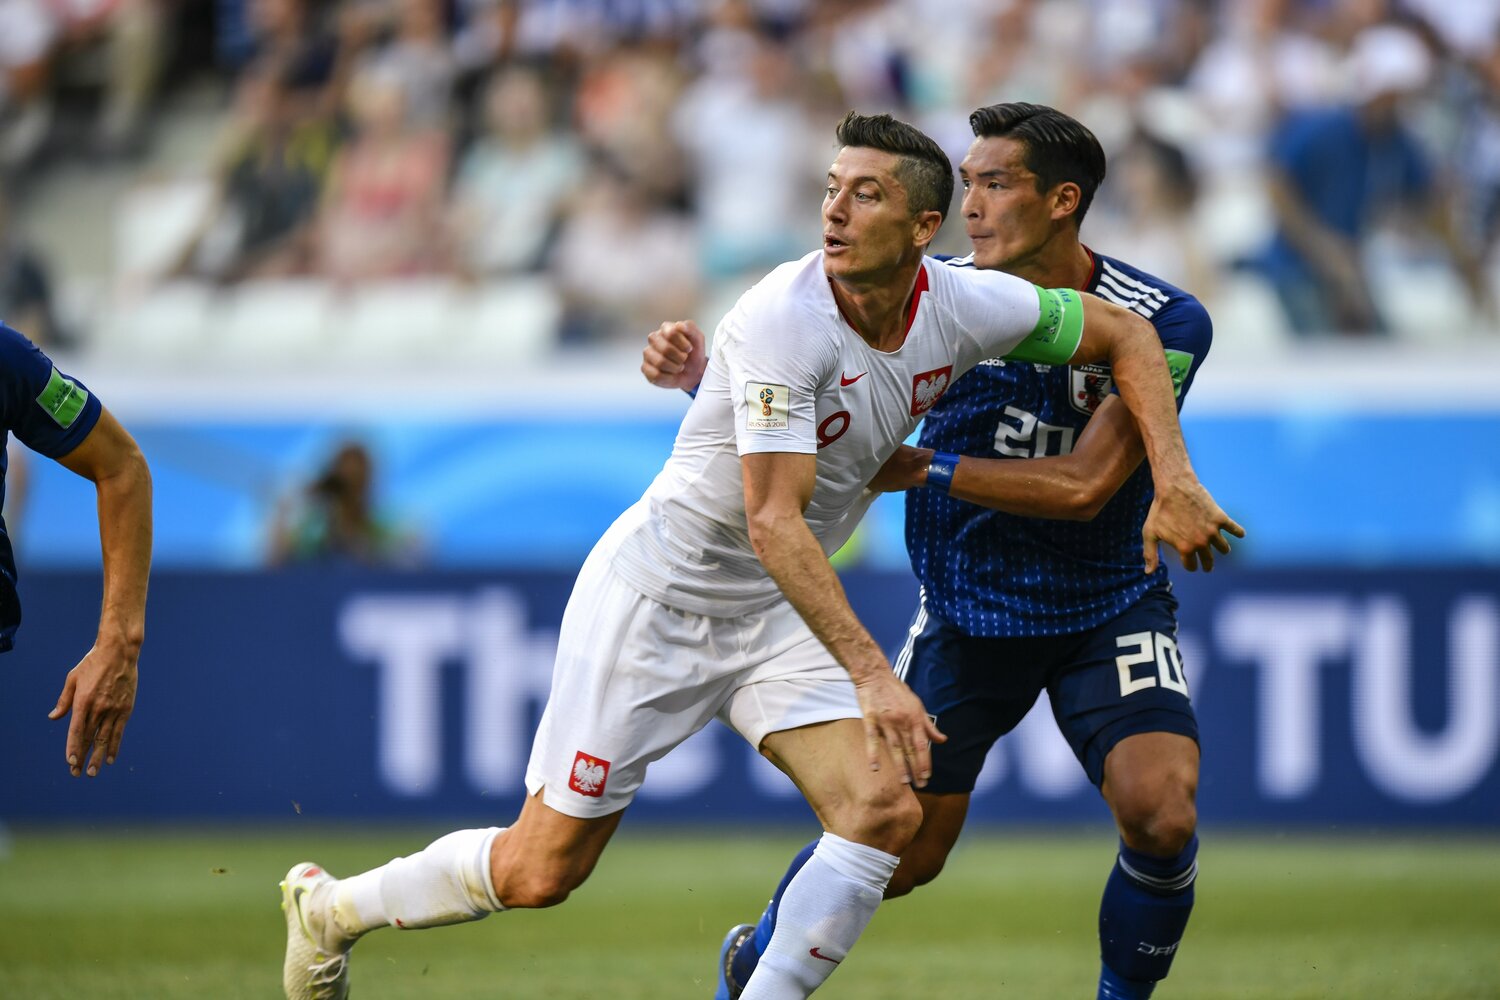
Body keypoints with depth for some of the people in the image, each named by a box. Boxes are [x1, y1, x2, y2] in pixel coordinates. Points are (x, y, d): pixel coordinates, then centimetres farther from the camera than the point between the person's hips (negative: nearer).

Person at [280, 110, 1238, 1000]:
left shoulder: (964, 308, -10)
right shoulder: (784, 318, -29)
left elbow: (1126, 333, 7)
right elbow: (772, 522, -34)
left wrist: (1173, 476, -6)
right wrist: (870, 675, -41)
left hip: (779, 616, 6)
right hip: (656, 591, -6)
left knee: (886, 809, -17)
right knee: (540, 870, -1)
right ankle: (331, 907, 24)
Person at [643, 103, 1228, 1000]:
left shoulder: (1165, 324, -17)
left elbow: (1082, 485, -24)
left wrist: (922, 469, -27)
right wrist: (699, 373, -24)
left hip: (1109, 612, -1)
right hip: (967, 613, 1)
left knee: (1162, 818, -22)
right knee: (898, 853, 2)